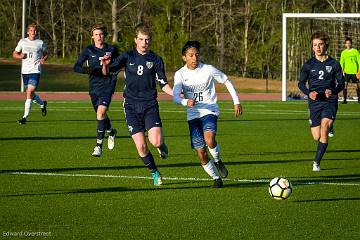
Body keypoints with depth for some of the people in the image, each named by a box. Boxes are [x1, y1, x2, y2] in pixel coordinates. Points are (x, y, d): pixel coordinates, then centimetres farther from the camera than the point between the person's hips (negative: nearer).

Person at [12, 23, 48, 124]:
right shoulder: (22, 41, 6)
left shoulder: (40, 43, 3)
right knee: (29, 93, 12)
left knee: (30, 92, -15)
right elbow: (14, 54, 12)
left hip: (35, 71, -3)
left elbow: (46, 54, 18)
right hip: (25, 71, 3)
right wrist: (20, 56, -10)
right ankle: (42, 104, 42)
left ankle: (25, 116, -12)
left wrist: (43, 59, -4)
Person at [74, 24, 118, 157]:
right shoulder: (88, 50, 0)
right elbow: (76, 67, -7)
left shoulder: (111, 49, 1)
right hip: (94, 87, 3)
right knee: (100, 115, 16)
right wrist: (86, 70, -26)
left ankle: (99, 146, -20)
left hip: (107, 86, -3)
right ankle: (111, 131, 51)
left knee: (101, 112, -22)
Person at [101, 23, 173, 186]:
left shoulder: (155, 60, 4)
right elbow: (107, 72, -3)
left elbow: (163, 84, 7)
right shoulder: (128, 57, 4)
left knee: (156, 141, -19)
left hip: (150, 105, 0)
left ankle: (161, 146, 19)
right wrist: (105, 64, -26)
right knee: (141, 146, -6)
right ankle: (154, 173, 16)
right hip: (131, 106, 0)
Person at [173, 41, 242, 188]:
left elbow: (227, 82, 8)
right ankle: (216, 178, 21)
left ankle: (218, 161, -1)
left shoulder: (208, 70, -7)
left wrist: (236, 102, 6)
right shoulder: (180, 74, -4)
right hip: (193, 115, 2)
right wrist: (186, 102, -37)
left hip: (209, 111, -2)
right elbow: (175, 97, -16)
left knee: (209, 140, -31)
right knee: (201, 155, -1)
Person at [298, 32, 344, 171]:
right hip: (315, 102, 2)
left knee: (324, 126, -24)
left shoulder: (334, 64, 3)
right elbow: (301, 83, 4)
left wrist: (333, 91, -16)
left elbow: (341, 83, 6)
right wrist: (309, 93, -17)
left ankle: (316, 162, -18)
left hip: (330, 101, -2)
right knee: (317, 137, 2)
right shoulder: (308, 65, 4)